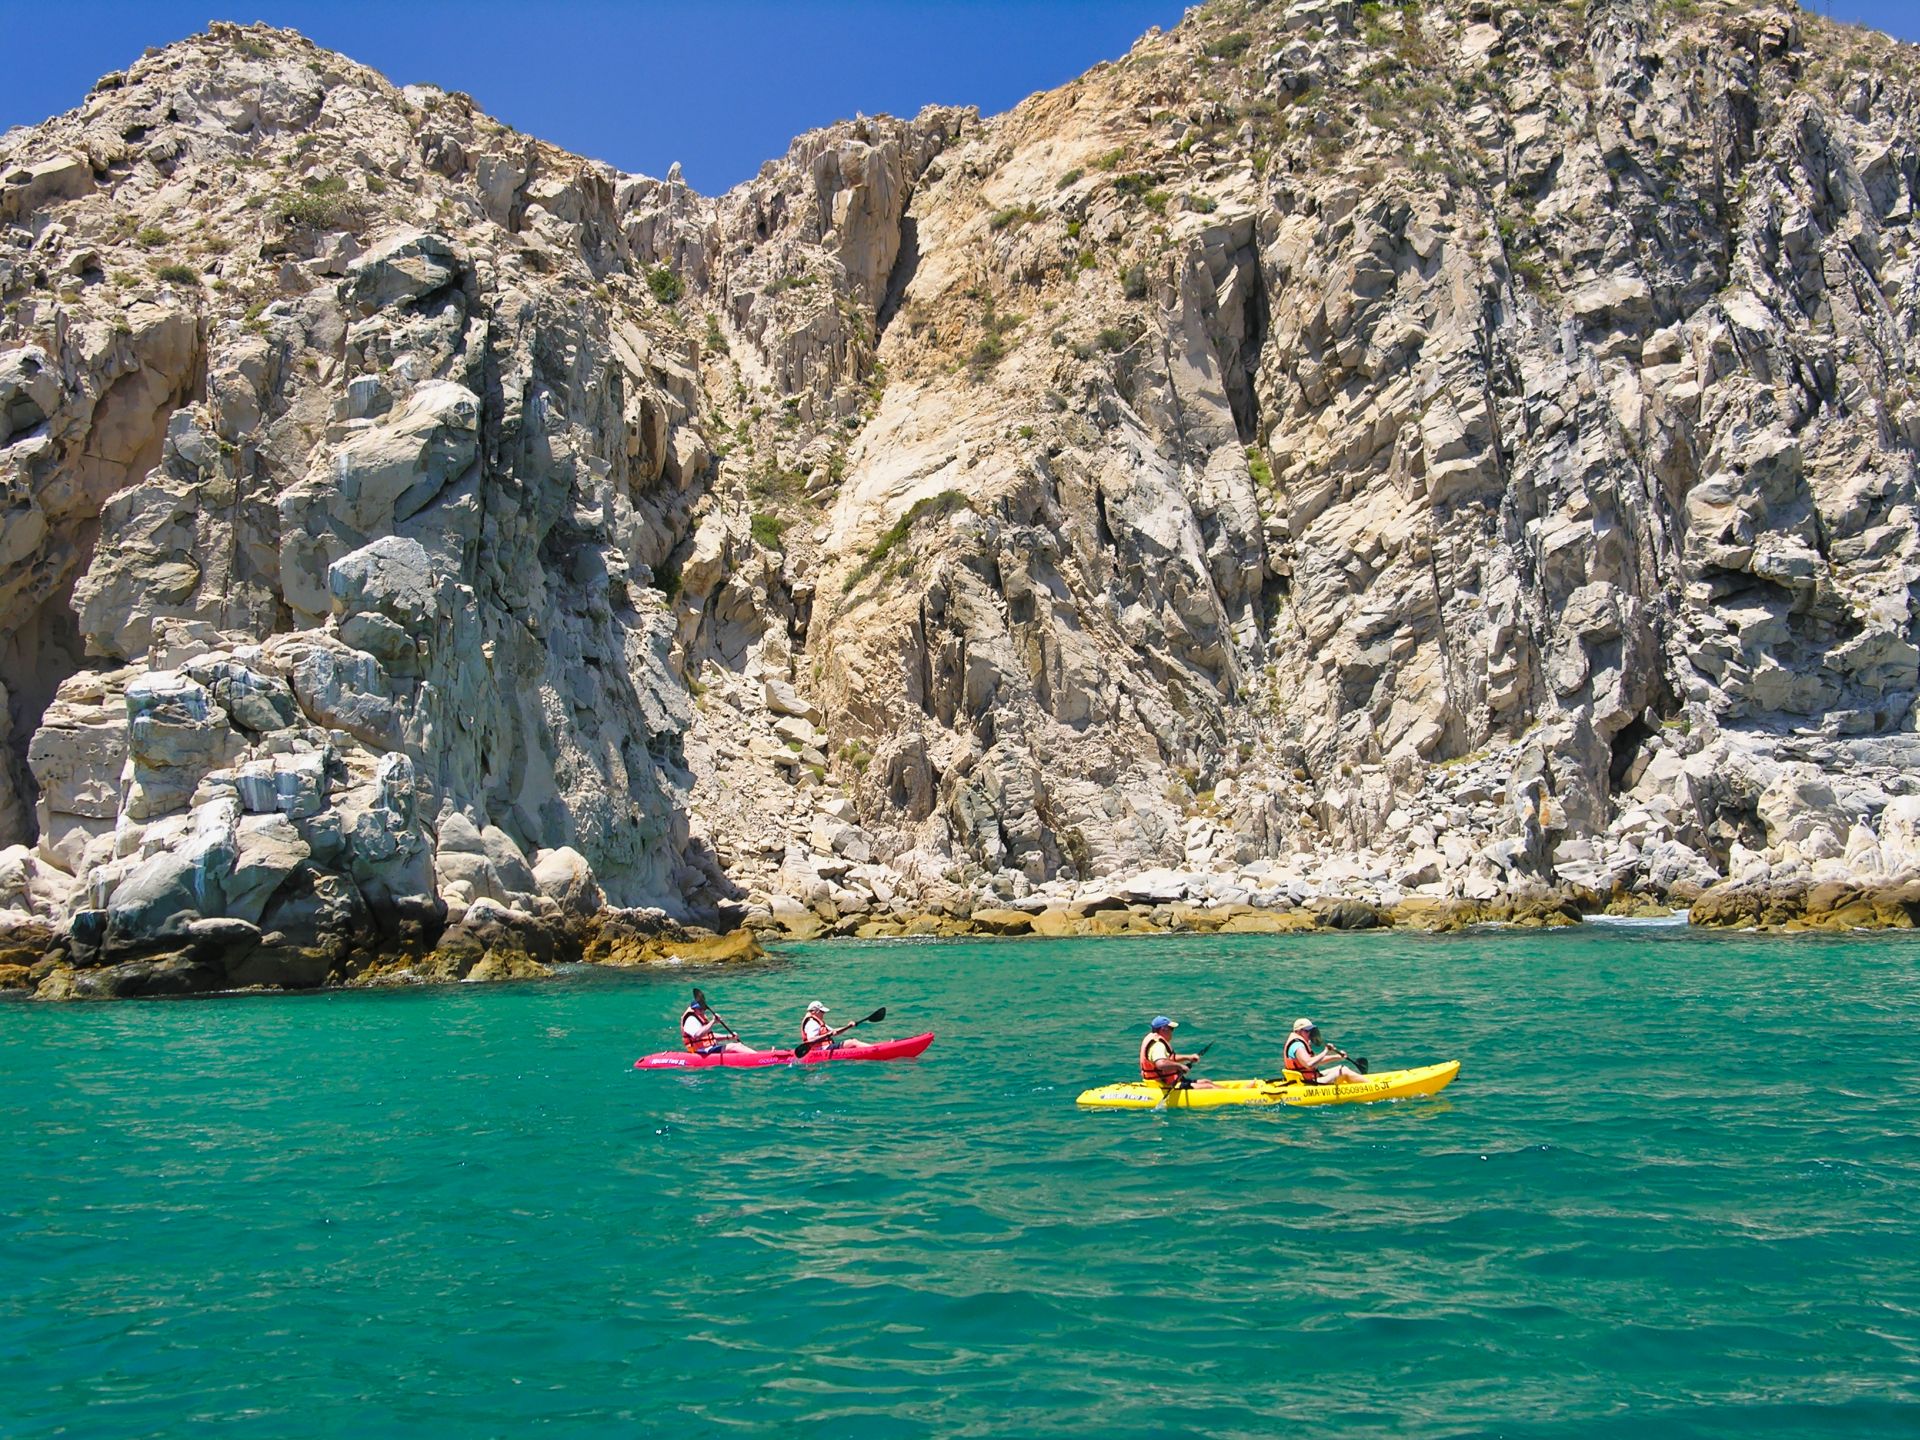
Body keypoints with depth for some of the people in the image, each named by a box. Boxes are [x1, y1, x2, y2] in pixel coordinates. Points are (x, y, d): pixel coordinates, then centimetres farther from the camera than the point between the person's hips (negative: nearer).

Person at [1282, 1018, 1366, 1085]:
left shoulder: (1301, 1043, 15)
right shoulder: (1298, 1046, -20)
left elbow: (1317, 1060, 21)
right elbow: (1309, 1064, -36)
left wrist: (1337, 1057, 13)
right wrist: (1325, 1052, -26)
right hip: (1309, 1083, -11)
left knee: (1342, 1068, 19)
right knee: (1344, 1071, -5)